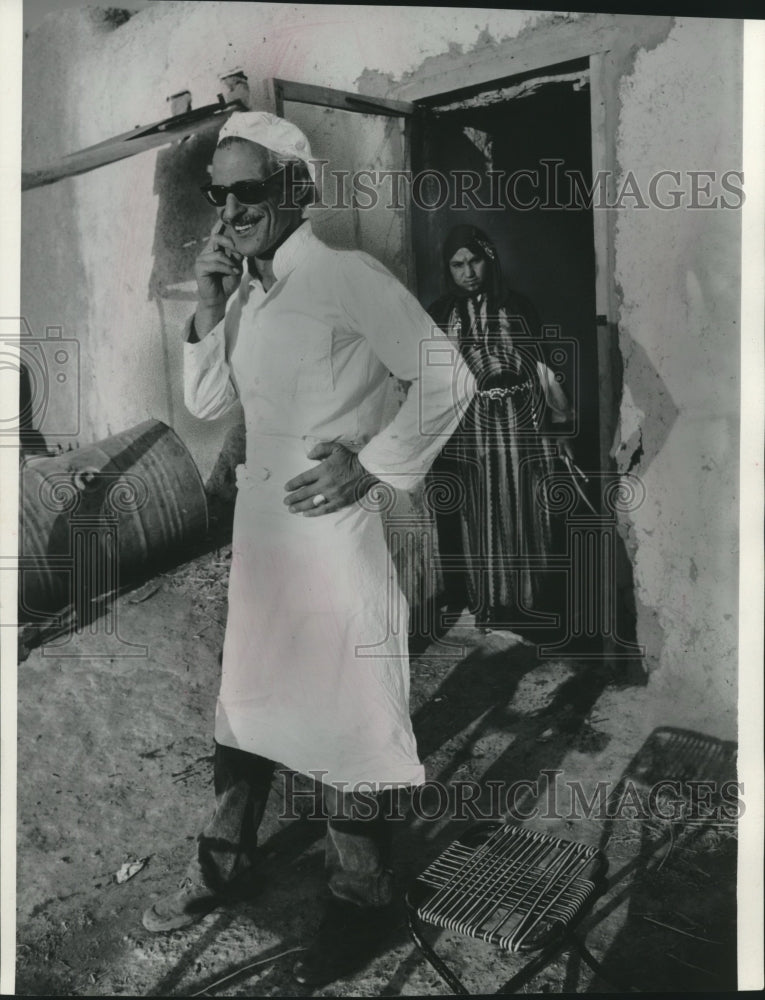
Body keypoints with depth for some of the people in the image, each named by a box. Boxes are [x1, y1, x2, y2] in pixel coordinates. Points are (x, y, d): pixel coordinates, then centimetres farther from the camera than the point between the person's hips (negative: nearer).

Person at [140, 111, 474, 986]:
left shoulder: (348, 277, -13)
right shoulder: (243, 290, 10)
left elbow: (447, 379, -14)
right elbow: (205, 402, 10)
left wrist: (370, 463, -16)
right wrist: (209, 303, -1)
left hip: (332, 527, -7)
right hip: (257, 521, 8)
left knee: (346, 716, 5)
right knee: (245, 694, 19)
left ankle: (357, 904, 27)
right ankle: (223, 865, 40)